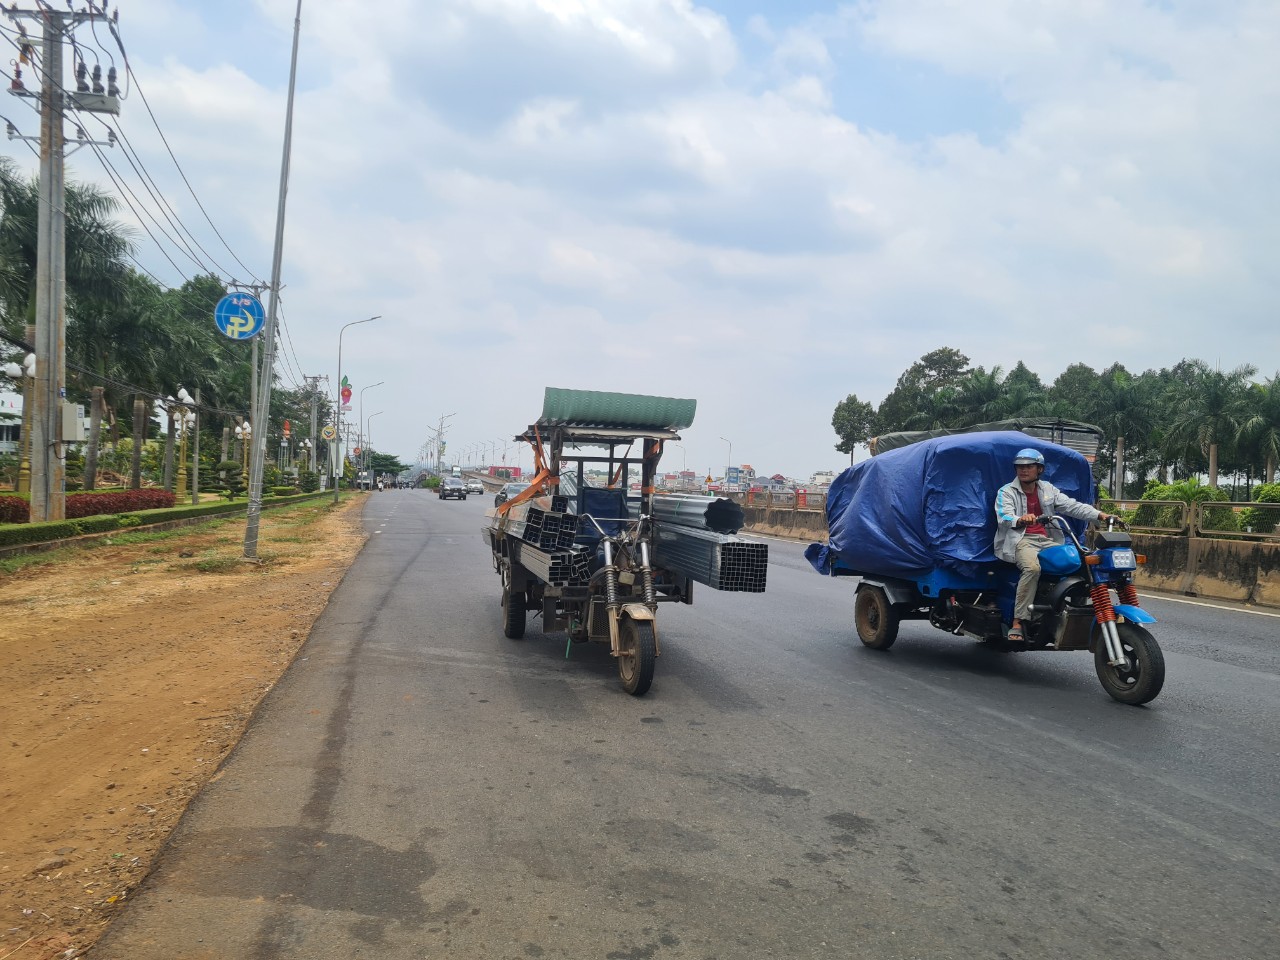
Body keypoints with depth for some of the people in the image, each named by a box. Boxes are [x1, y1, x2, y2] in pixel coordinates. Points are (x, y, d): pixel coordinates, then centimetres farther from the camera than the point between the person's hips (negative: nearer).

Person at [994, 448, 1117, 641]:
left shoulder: (1047, 489, 18)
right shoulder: (1007, 492, 4)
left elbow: (1072, 505, 9)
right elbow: (1003, 518, -14)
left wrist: (1099, 515, -7)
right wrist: (1020, 520, -38)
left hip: (1047, 540, 5)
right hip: (1021, 540, -5)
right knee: (1032, 568, -35)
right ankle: (1017, 623, -34)